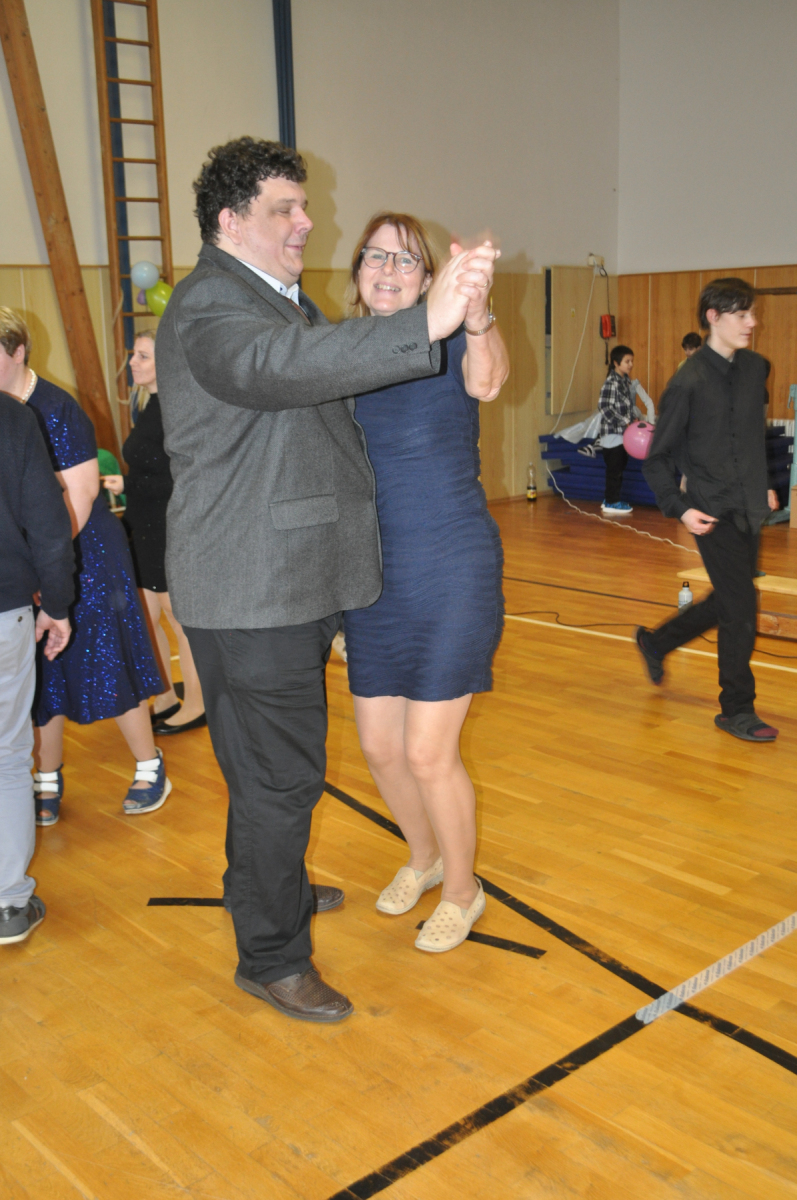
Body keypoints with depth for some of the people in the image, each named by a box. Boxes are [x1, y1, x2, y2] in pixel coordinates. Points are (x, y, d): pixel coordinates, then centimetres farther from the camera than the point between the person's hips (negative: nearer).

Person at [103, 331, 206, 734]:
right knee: (142, 617, 14)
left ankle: (194, 706, 20)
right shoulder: (148, 407, 11)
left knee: (180, 620, 4)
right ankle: (166, 699, 28)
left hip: (171, 531, -9)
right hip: (144, 528, 9)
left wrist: (128, 485, -17)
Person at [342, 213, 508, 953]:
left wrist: (476, 314, -51)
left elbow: (486, 381, -32)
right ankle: (423, 857, 42)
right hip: (371, 579, 5)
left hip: (451, 577, -5)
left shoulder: (448, 342, -9)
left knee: (428, 752, -1)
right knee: (380, 746, 13)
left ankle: (462, 890, 26)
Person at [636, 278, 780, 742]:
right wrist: (679, 508, -16)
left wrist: (766, 485, 17)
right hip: (714, 512, -7)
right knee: (742, 606, -5)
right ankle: (737, 709, 11)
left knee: (727, 602, 16)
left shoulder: (756, 368, 6)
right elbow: (658, 457, -8)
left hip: (750, 509, 7)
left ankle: (655, 642, 39)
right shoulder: (689, 381, -12)